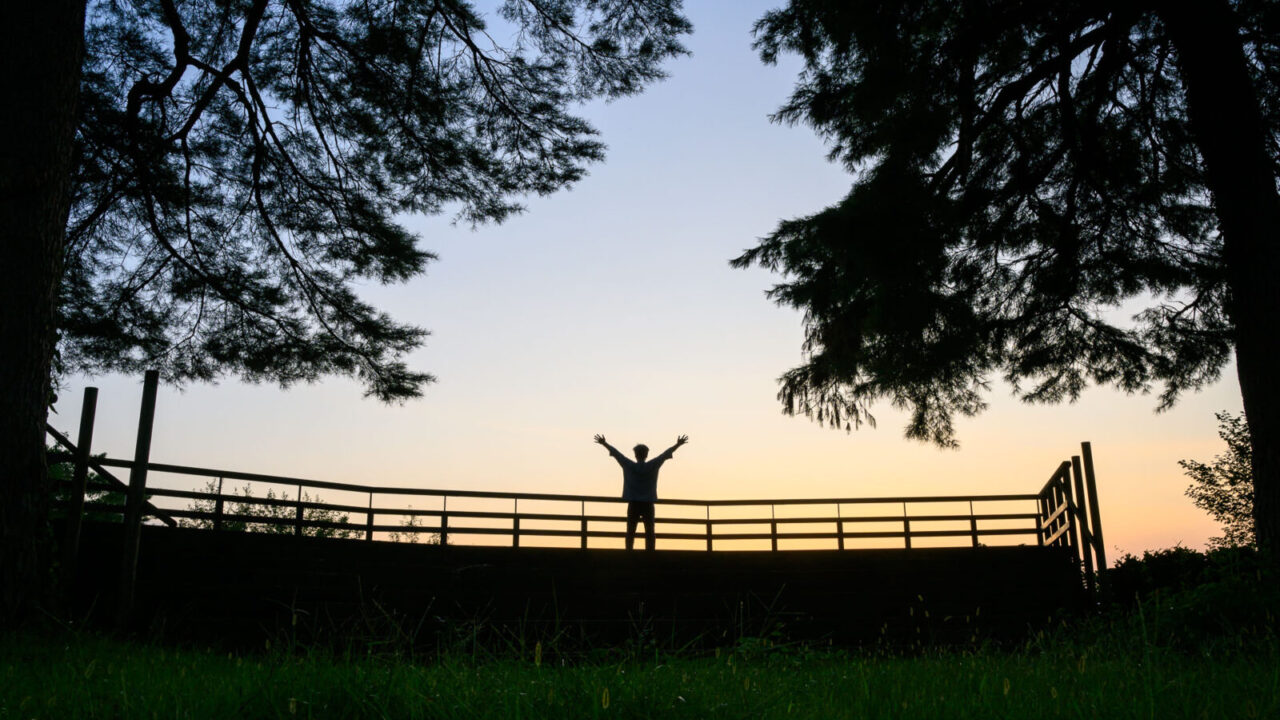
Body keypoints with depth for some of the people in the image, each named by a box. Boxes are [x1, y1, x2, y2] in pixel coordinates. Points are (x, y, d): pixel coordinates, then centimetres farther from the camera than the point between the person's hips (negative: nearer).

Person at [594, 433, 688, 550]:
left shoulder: (629, 465, -4)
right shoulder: (652, 466, -4)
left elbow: (615, 452, 6)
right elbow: (666, 454, 6)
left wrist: (604, 443, 17)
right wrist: (678, 444, 16)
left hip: (633, 504, 0)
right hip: (648, 504, 0)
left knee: (630, 531, 3)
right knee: (649, 532, 2)